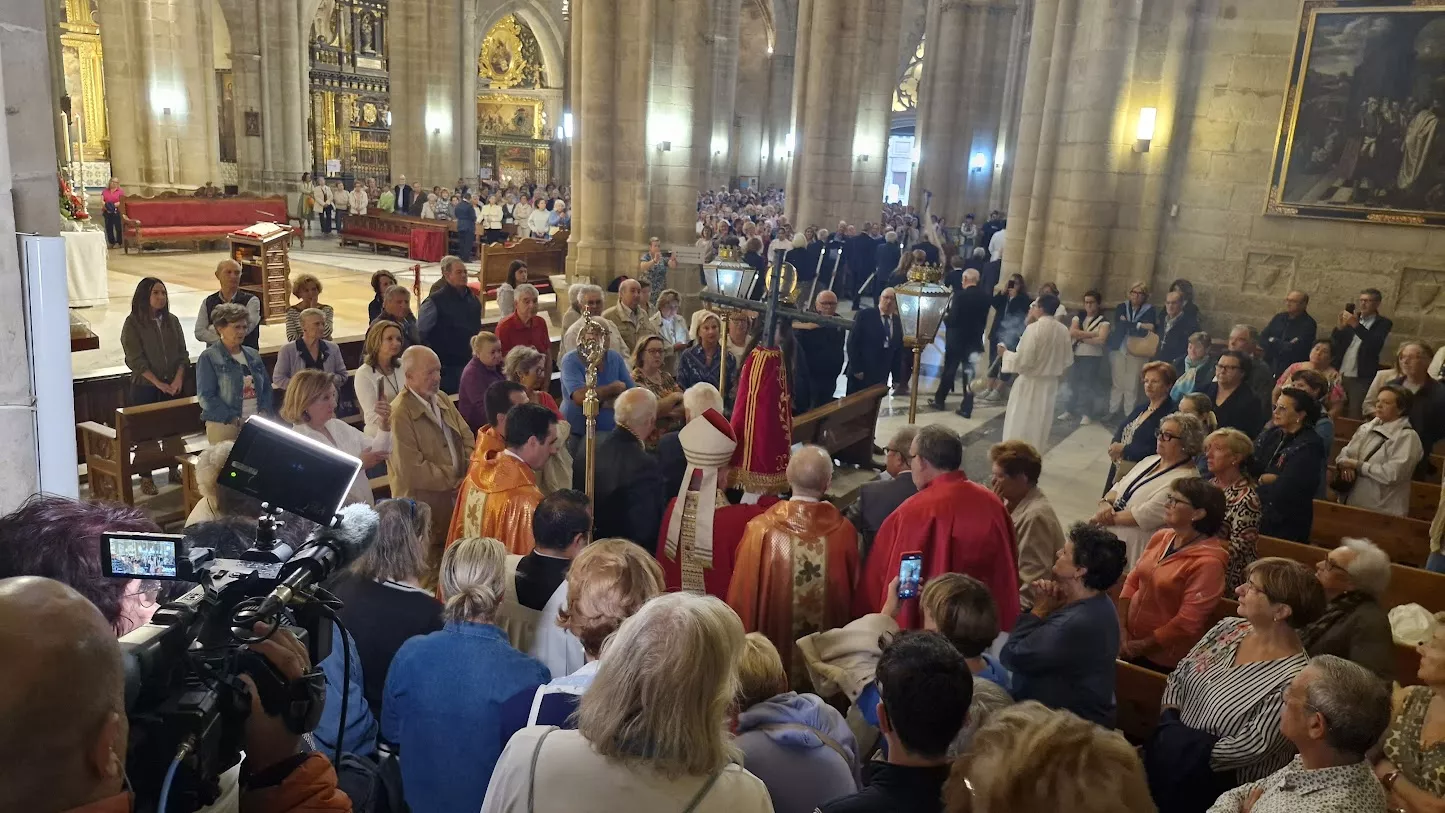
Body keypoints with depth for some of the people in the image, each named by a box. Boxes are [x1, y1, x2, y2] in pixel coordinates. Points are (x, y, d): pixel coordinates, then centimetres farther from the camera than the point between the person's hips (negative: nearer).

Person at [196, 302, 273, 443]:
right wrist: (234, 420, -17)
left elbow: (266, 387, 16)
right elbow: (206, 396, -10)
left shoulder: (253, 355, 14)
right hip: (224, 425, -5)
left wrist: (264, 412, -2)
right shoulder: (208, 358, -3)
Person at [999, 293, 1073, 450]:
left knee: (1019, 427, 5)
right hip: (1050, 384, 6)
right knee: (1039, 426, 17)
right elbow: (1067, 360, 8)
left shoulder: (1034, 328, -20)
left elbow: (1023, 360, -20)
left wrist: (1005, 353, -5)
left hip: (1030, 384, -6)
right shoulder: (1063, 330, 0)